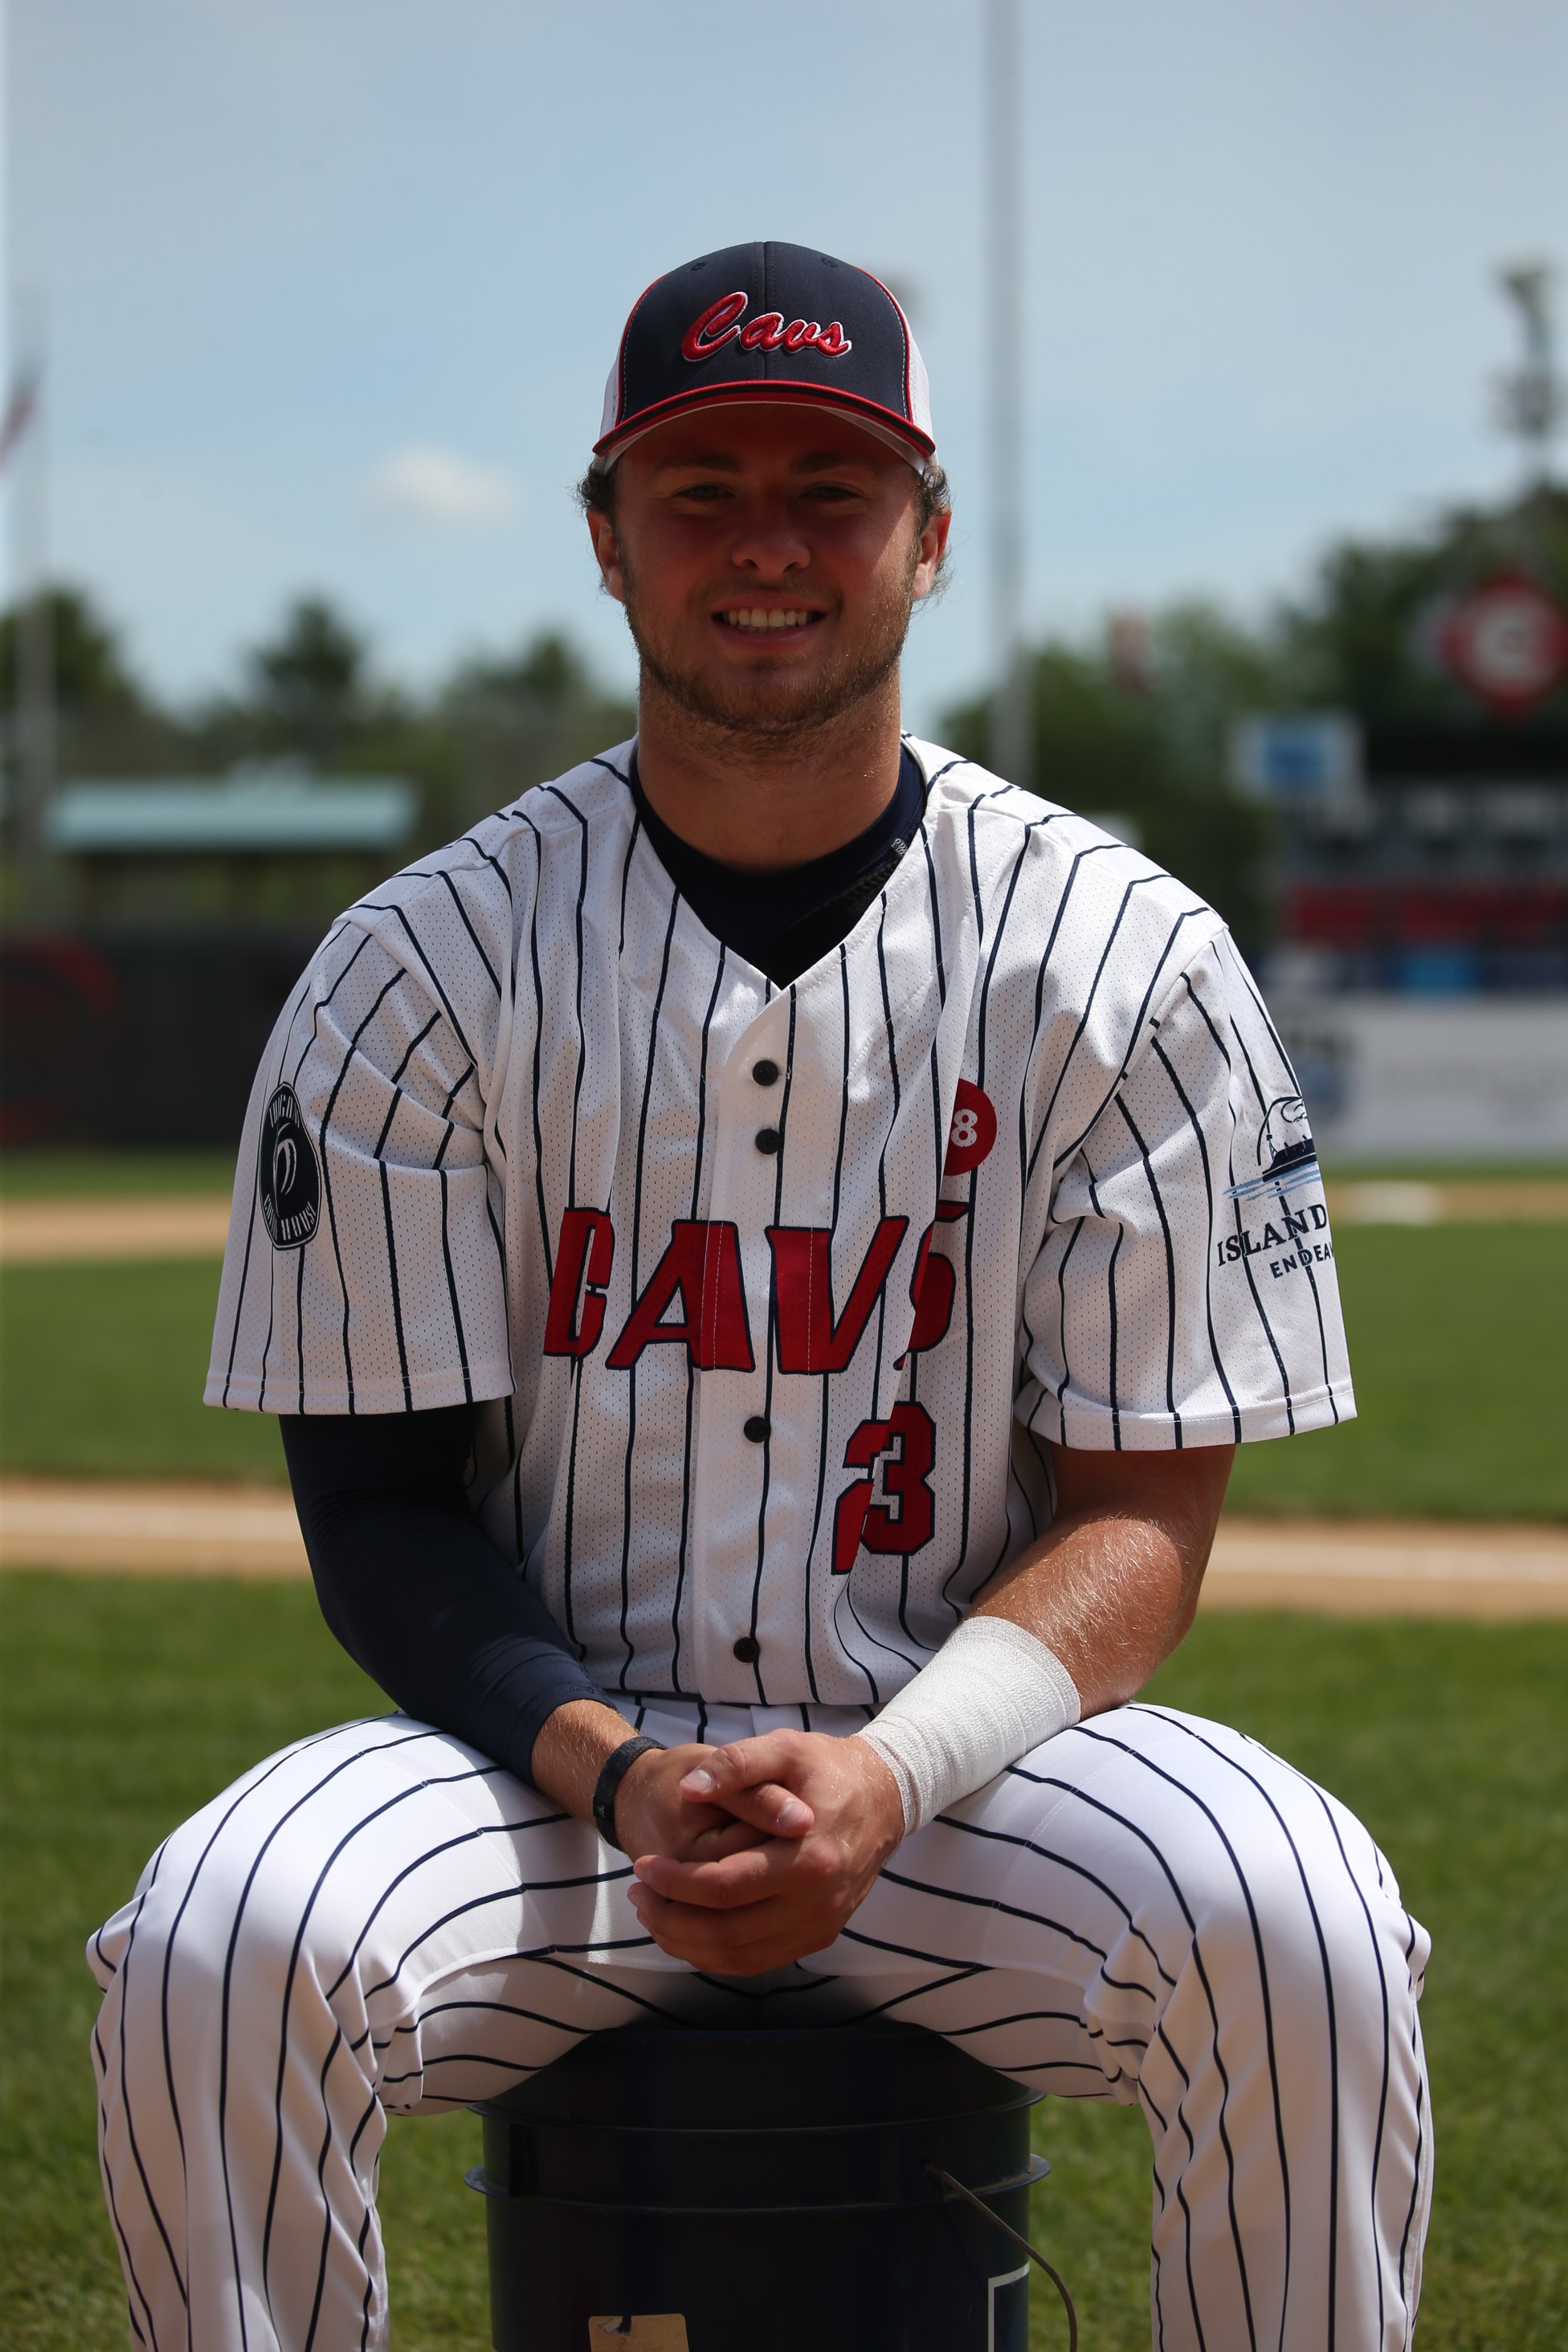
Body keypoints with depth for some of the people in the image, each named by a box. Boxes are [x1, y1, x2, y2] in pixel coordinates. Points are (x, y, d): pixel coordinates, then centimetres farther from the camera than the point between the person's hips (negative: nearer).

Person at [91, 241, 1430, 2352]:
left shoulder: (1125, 960, -1)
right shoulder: (427, 965, 0)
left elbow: (1147, 1512, -2)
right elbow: (380, 1500, 0)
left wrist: (890, 1779, -22)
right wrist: (609, 1773, -20)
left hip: (971, 1740, 0)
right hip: (542, 1740, 0)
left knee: (1296, 1927, -31)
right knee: (218, 1945, -30)